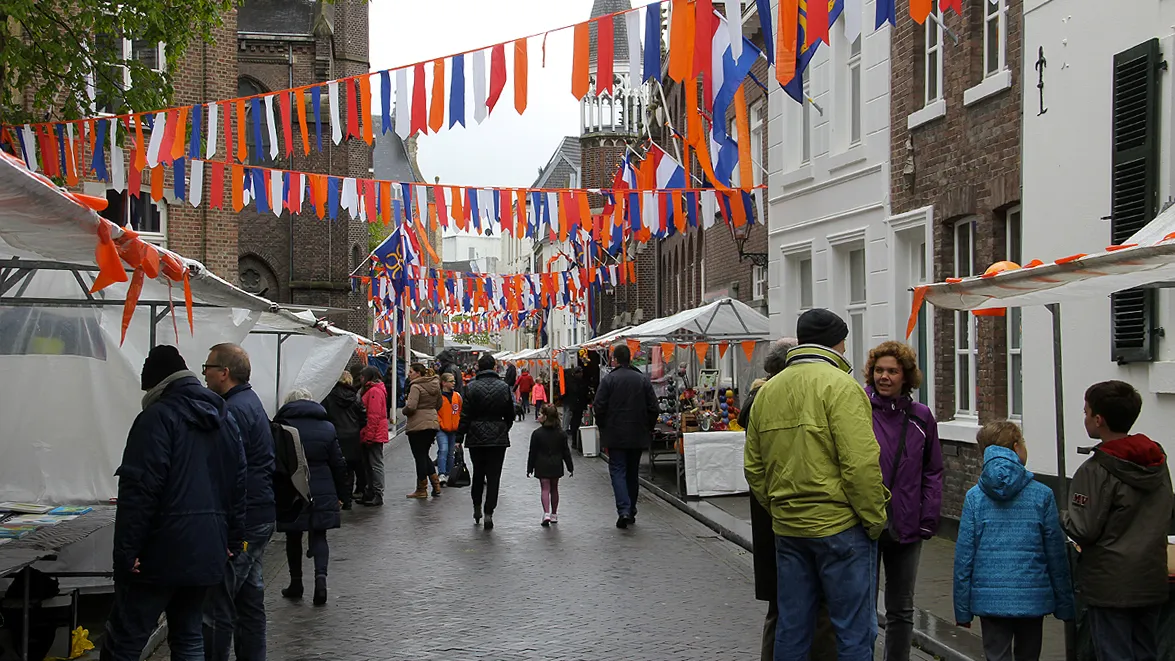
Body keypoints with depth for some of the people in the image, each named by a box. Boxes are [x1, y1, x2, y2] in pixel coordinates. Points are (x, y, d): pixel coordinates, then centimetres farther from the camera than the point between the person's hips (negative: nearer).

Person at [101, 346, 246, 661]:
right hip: (207, 552, 7)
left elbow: (139, 489, -16)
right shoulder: (225, 418, 15)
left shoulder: (158, 416, -9)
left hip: (162, 552, -7)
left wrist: (127, 550, -15)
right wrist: (233, 540, 18)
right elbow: (239, 484, 16)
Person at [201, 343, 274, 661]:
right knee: (250, 600, 16)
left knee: (217, 605, -6)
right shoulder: (251, 402, 16)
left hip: (239, 522, -11)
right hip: (260, 516, 11)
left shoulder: (234, 411, -16)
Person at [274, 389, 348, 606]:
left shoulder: (281, 426, -3)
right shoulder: (327, 427, 3)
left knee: (293, 538, 13)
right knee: (318, 536, 7)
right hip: (322, 493, 1)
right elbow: (338, 464, 5)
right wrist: (341, 494, 12)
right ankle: (321, 574, -15)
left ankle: (296, 583, 19)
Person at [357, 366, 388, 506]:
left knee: (376, 464, -7)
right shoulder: (370, 390, 18)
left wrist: (369, 435, -20)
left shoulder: (374, 391, -15)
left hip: (374, 435, -11)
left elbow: (374, 415, -20)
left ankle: (378, 496, -4)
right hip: (370, 435, 11)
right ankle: (371, 493, 21)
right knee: (368, 464, 14)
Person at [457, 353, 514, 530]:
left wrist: (459, 438, -1)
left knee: (478, 473, 17)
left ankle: (477, 508, 24)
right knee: (493, 476, 1)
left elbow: (465, 415, -6)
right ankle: (489, 512, -6)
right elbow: (510, 415, 6)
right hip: (498, 438, 0)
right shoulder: (504, 387, -2)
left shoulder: (471, 387, -7)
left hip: (476, 437, 0)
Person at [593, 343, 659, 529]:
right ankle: (631, 511, 21)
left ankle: (624, 510, -18)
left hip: (615, 435, -4)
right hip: (638, 435, 4)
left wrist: (603, 427, 5)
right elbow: (654, 408, 2)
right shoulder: (643, 379, 3)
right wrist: (648, 428, 14)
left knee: (618, 470, -2)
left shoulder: (608, 380, -8)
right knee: (633, 472, 15)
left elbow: (599, 407, -10)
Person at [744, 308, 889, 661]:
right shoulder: (839, 385, -10)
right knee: (854, 630, 1)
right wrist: (874, 519, -8)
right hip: (839, 526, -6)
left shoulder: (767, 392, 11)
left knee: (791, 628, 14)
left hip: (786, 527, 7)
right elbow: (861, 463, -17)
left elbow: (754, 468, 14)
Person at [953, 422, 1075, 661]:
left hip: (990, 598, 0)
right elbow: (1056, 553, 0)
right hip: (1032, 598, 0)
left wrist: (962, 609, 5)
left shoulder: (975, 497, -3)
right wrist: (1064, 604, 10)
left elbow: (964, 555, -3)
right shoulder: (1041, 495, -5)